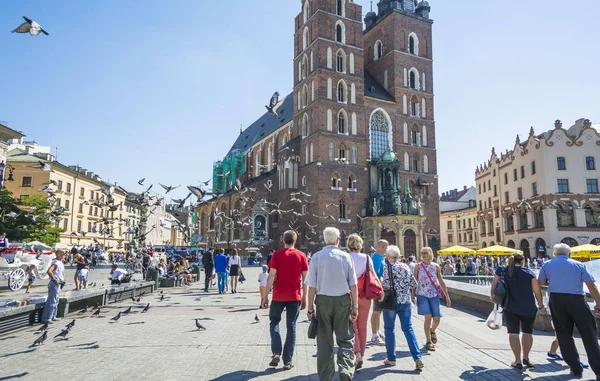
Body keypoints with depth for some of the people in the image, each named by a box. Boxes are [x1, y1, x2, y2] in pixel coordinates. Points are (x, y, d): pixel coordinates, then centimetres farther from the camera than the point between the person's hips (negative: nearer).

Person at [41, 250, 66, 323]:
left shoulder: (59, 262, 13)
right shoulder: (56, 263, -18)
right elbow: (49, 271, -33)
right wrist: (54, 280, -25)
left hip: (58, 284, 10)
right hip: (55, 284, -10)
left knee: (55, 301, 17)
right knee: (52, 302, -7)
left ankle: (53, 317, 26)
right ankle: (46, 318, -3)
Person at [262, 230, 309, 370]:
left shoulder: (277, 255, -4)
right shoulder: (301, 256, 1)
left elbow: (271, 277, -8)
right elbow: (305, 279, 2)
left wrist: (265, 296, -2)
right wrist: (304, 298, 10)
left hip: (279, 296, -1)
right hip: (295, 296, 1)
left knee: (274, 322, 17)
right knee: (291, 327, 9)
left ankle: (276, 353, 2)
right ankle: (287, 362, 12)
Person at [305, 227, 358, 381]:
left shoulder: (317, 257, -3)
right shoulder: (345, 256, -2)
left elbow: (312, 286, -5)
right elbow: (353, 284, -4)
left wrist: (310, 307, 1)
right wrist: (355, 306, 2)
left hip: (323, 300, 1)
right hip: (343, 300, 0)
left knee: (324, 341, 11)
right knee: (345, 339, 11)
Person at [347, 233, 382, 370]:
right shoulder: (367, 258, 2)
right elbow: (374, 276, -2)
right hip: (365, 295, 3)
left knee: (352, 326, 6)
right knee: (362, 326, 13)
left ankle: (357, 353, -11)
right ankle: (361, 355, 21)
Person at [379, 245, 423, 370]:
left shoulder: (388, 267, -10)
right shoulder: (405, 267, 4)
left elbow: (386, 286, -14)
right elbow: (413, 284, 10)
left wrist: (381, 296, 3)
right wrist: (412, 296, 24)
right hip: (405, 302, 4)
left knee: (389, 328, 10)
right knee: (408, 328, 9)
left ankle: (391, 358, 15)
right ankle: (417, 357, -1)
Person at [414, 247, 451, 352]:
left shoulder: (436, 266, 2)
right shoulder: (418, 266, -2)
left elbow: (441, 282, 7)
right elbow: (414, 281, 3)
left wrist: (447, 297, 6)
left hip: (434, 295, 2)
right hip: (422, 295, -2)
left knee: (437, 319, 1)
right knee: (428, 317, -11)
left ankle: (432, 331, 36)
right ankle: (428, 342, 5)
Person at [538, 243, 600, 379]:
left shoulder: (547, 265, 7)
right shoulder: (579, 265, 5)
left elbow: (541, 282, 3)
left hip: (556, 300, 1)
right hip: (577, 300, -1)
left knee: (564, 334, 11)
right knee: (589, 335, 6)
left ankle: (576, 369, 13)